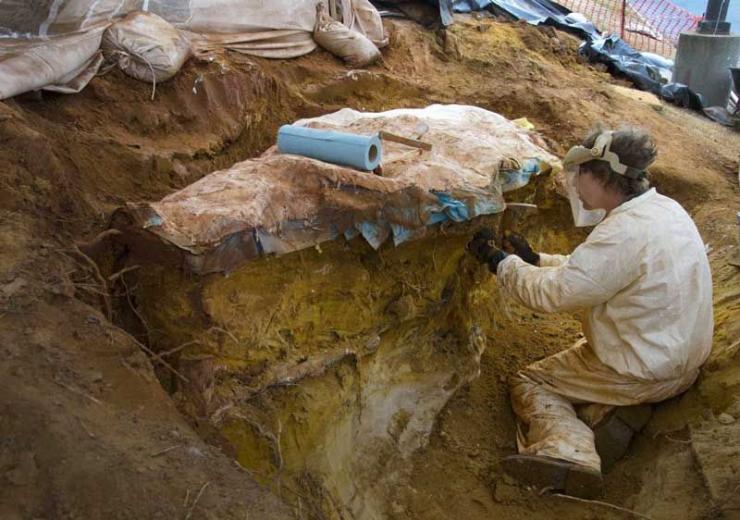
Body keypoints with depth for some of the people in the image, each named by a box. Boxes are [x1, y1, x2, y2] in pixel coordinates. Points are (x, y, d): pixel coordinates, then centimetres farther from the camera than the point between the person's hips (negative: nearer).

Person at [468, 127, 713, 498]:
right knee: (566, 361, 29)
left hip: (646, 372, -9)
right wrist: (535, 259, 7)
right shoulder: (664, 208, 1)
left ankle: (567, 450, -20)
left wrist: (497, 260, -11)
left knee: (527, 383, 3)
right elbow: (590, 269, 10)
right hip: (683, 359, 9)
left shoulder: (624, 232, -29)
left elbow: (551, 293, -23)